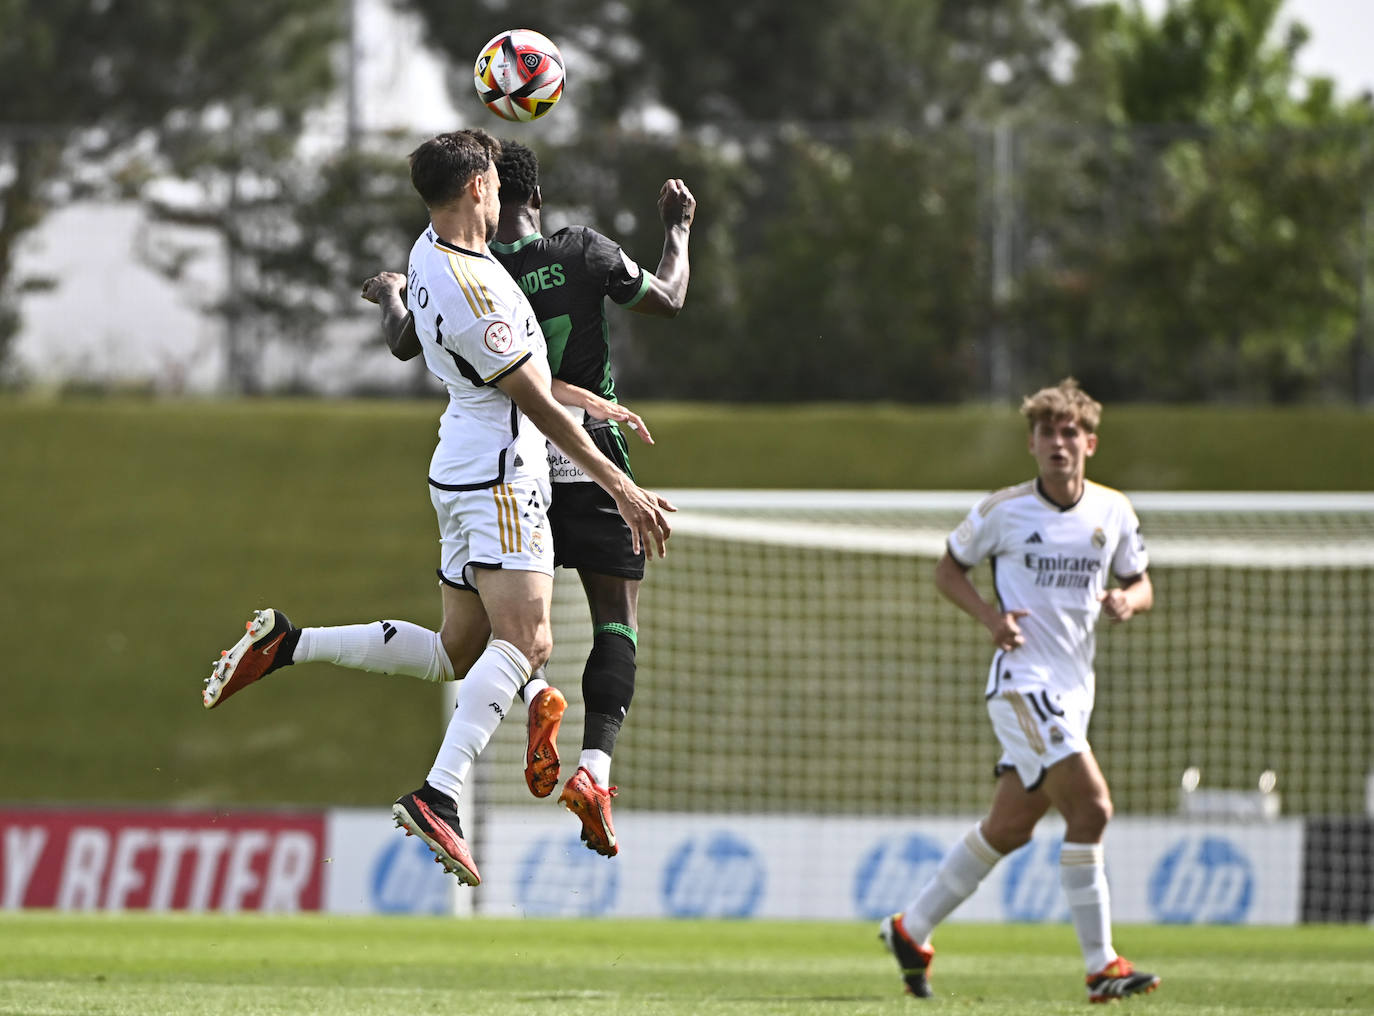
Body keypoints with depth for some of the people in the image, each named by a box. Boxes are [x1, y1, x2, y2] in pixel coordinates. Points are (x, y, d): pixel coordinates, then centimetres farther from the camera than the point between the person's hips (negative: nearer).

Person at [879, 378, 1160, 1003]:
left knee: (1009, 828, 11)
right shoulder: (1004, 510, -7)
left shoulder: (1113, 511, 5)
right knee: (1091, 807, -19)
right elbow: (947, 569, 5)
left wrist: (1128, 600, -8)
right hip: (1021, 678, -6)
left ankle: (911, 929, 29)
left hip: (1074, 688, 6)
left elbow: (1141, 584, 16)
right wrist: (989, 616, -13)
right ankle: (1101, 967, -16)